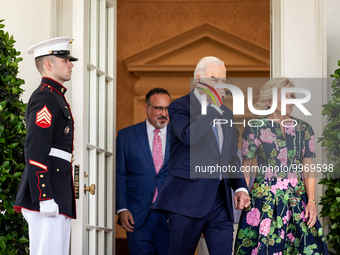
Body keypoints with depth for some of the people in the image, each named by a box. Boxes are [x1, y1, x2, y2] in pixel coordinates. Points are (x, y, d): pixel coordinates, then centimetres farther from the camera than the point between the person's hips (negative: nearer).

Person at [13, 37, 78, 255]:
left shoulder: (55, 97, 23)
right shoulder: (46, 98, -10)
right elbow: (35, 152, -18)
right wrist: (44, 198, -24)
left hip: (58, 195, 10)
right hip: (47, 191, -10)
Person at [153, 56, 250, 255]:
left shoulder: (226, 113, 19)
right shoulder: (180, 106, -1)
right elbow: (189, 136, -23)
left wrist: (240, 187, 7)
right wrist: (214, 106, -14)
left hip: (220, 201, 6)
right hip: (188, 200, -6)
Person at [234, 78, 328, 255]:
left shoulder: (304, 130, 9)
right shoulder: (255, 128, 0)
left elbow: (308, 169, 8)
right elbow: (245, 168, 2)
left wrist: (311, 202, -2)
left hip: (297, 200, 3)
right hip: (264, 200, -3)